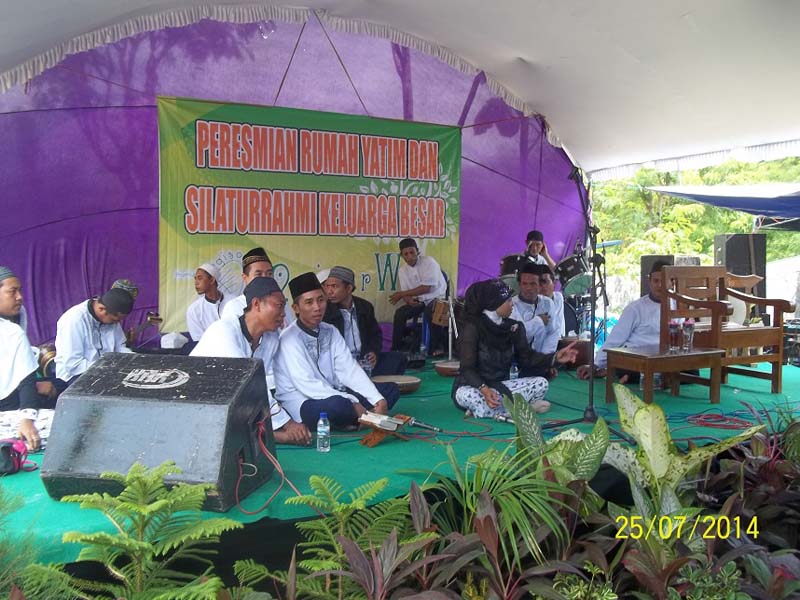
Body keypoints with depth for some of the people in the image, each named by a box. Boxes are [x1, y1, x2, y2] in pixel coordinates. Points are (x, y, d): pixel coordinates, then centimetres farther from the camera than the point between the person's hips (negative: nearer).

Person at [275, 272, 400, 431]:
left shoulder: (330, 331, 6)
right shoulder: (290, 339, -16)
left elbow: (349, 370, -1)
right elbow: (307, 385, -24)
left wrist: (379, 400, -15)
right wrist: (353, 404, -26)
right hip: (302, 403, -8)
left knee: (390, 389, 5)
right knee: (339, 405, -38)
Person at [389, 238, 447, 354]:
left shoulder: (429, 262, -16)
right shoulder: (403, 269, 2)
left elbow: (426, 288, -22)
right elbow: (405, 292, 3)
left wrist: (402, 294, -18)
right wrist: (408, 299, -24)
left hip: (437, 298, -5)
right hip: (418, 301, 5)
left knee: (432, 312, -35)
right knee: (400, 313, -15)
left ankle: (436, 347, -20)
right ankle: (395, 348, -2)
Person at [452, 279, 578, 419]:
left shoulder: (512, 327, 5)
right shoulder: (472, 327, -15)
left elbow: (526, 357, 2)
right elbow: (467, 368, -22)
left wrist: (554, 358, -14)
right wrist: (484, 389, -40)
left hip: (500, 385, 6)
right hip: (472, 386, -5)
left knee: (541, 383, -12)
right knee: (469, 396, -40)